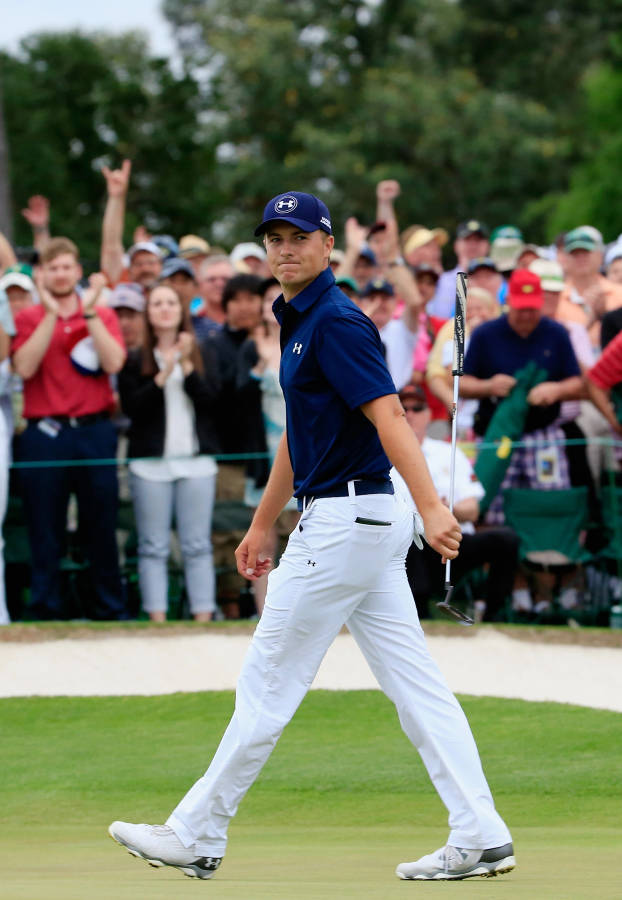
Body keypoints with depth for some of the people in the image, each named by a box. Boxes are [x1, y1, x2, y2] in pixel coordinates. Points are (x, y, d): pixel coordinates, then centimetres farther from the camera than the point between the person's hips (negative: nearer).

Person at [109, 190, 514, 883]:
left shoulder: (336, 322, -13)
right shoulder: (301, 324, 18)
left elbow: (388, 417, -25)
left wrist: (431, 506, -35)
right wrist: (261, 525, 31)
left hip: (343, 521, -10)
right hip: (365, 522, 10)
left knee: (268, 685, -1)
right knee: (416, 688, 5)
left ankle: (197, 837, 8)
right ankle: (481, 839, 1)